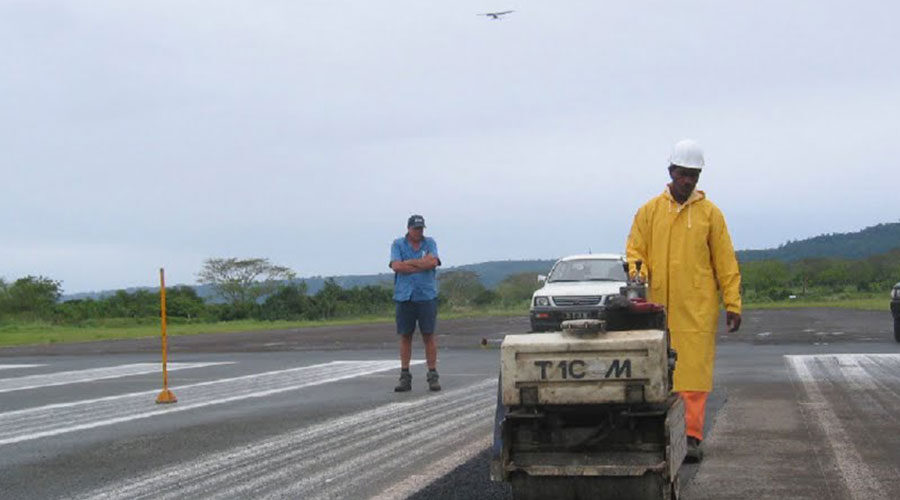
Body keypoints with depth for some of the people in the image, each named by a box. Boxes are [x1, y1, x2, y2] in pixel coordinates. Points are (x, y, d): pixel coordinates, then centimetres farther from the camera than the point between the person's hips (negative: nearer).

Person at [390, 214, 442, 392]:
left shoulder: (430, 243, 7)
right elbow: (396, 266, -10)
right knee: (405, 336, 4)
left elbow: (433, 262, -10)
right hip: (404, 296, 0)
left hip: (427, 296, 0)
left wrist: (409, 262, -7)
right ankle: (405, 376, 9)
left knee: (429, 335, -1)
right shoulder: (398, 244, 6)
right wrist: (422, 266, -8)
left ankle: (433, 376, 2)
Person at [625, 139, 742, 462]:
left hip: (698, 309, -1)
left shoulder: (710, 213, 6)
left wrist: (732, 305, 1)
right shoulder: (649, 211, 9)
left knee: (695, 373, -5)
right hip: (660, 308, 2)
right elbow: (635, 250, 11)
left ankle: (692, 437, -3)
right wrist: (638, 272, -12)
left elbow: (725, 262, 6)